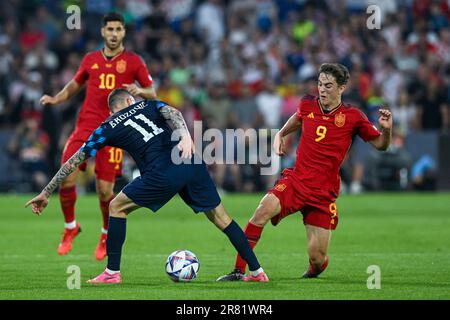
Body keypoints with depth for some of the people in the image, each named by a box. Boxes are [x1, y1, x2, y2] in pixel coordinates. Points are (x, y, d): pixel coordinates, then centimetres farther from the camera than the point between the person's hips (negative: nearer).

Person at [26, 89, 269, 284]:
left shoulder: (108, 128, 19)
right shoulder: (148, 105, 25)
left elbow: (73, 162, 22)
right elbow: (172, 113, 0)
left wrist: (46, 193, 27)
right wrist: (185, 135, -19)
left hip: (164, 174, -3)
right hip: (192, 165, 3)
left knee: (117, 207, 16)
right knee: (219, 216, 18)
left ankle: (112, 272, 13)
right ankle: (256, 271, 17)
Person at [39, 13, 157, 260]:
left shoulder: (133, 61, 4)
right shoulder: (90, 59, 13)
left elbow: (152, 94, 6)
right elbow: (74, 85, 25)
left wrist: (139, 91, -16)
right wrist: (55, 99, 7)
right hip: (85, 126, 3)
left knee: (105, 189, -6)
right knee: (66, 179, -11)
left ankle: (107, 235, 20)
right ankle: (70, 227, 13)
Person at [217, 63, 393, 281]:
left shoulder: (352, 116, -5)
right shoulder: (307, 104, 4)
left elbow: (380, 145, 2)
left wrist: (386, 130, -18)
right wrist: (280, 134, 18)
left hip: (324, 193, -2)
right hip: (295, 181, 2)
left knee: (317, 259, -5)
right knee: (265, 209, -30)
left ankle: (313, 271, 36)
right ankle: (239, 271, -27)